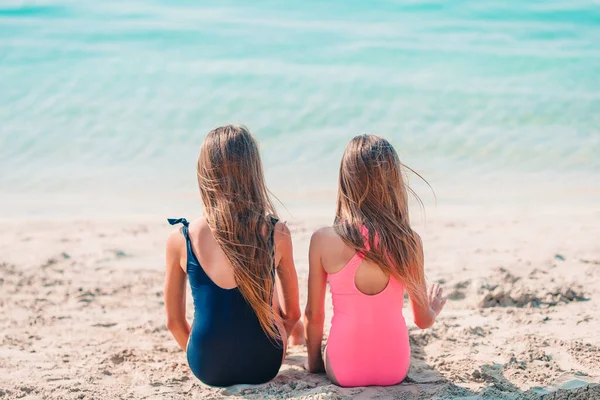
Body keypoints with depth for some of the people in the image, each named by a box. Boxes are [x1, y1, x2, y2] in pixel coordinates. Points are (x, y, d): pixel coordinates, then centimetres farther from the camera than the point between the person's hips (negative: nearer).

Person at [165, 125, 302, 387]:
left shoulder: (180, 240, -14)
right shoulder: (277, 235, -13)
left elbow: (174, 321, -2)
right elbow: (292, 313, 1)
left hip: (208, 369, 1)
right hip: (264, 366, 0)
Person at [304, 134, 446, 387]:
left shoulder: (323, 241, -15)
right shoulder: (409, 242, -12)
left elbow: (313, 315, -5)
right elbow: (423, 320, -1)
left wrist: (314, 363, 14)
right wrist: (434, 309, 25)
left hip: (344, 370, -1)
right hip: (395, 369, 1)